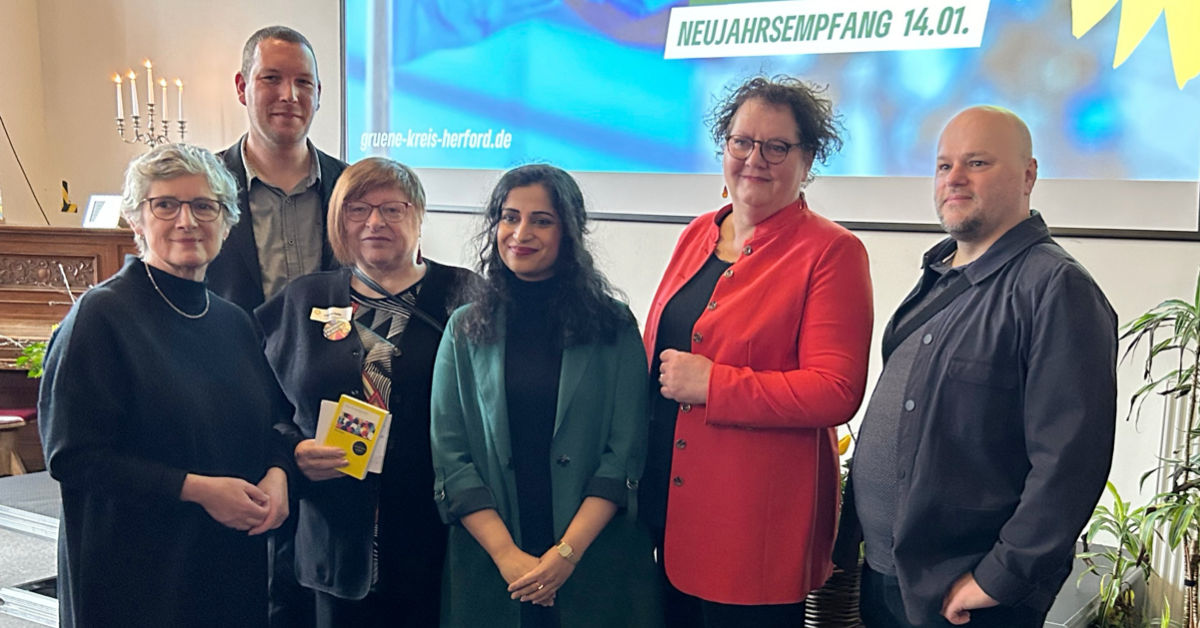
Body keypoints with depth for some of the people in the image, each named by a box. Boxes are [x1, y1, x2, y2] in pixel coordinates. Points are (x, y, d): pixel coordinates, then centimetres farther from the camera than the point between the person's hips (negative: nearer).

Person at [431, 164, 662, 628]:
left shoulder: (614, 327, -1)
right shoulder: (466, 329, 3)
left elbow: (625, 454, -5)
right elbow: (449, 457, -2)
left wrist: (567, 553, -14)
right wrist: (508, 555, -12)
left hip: (597, 562, -1)